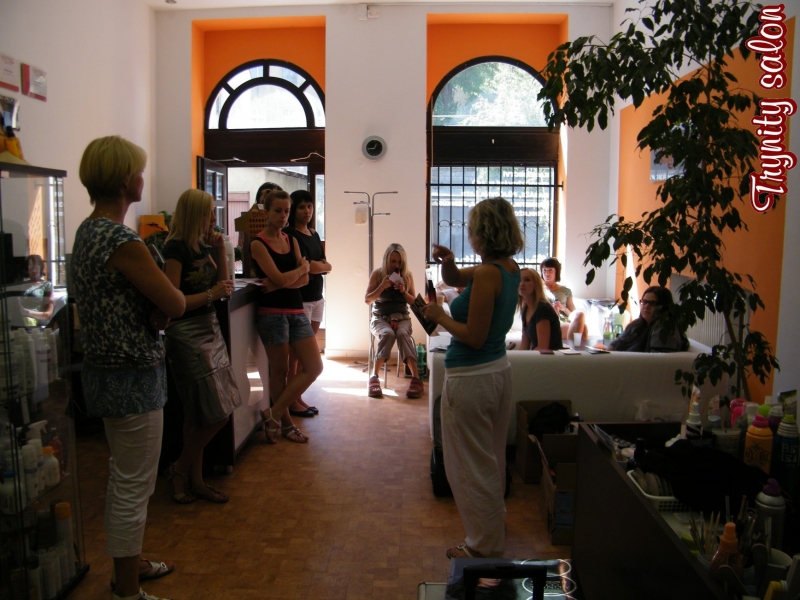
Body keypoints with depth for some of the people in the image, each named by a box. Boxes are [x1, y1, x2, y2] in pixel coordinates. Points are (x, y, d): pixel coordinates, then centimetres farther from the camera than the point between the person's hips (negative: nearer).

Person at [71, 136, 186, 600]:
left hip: (106, 367, 10)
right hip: (133, 375, -10)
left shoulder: (88, 231, 9)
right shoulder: (123, 241, -22)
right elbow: (177, 305, -19)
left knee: (125, 478, 23)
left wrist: (157, 307, -7)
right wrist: (164, 300, 2)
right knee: (134, 487, 4)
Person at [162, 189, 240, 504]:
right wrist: (211, 294, -19)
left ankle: (195, 480, 23)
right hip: (187, 334, -9)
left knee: (199, 416, 13)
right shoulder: (175, 249, -14)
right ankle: (180, 470, 15)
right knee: (217, 413, -6)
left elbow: (222, 284, 14)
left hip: (209, 330, 9)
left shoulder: (202, 247, 11)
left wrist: (220, 251, 4)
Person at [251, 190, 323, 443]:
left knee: (314, 367, 1)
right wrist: (303, 267, 1)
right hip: (273, 312, -6)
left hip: (296, 311, 7)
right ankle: (285, 422, 23)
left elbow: (304, 279, 3)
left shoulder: (291, 240, 12)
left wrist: (281, 283, -14)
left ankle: (273, 414, 11)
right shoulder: (258, 243, -7)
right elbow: (279, 278, -16)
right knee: (279, 370, 5)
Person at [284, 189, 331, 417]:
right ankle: (292, 401, 4)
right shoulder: (290, 235, -9)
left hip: (316, 298, 8)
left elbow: (327, 266, 10)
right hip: (298, 299, -8)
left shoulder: (314, 235, 15)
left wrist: (314, 267, -9)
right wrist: (321, 265, 1)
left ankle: (299, 397, 18)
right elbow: (305, 266, -15)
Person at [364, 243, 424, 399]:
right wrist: (382, 286, -19)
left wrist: (404, 291, -14)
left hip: (402, 317, 1)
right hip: (380, 318, -1)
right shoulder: (377, 274, -1)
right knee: (387, 334, -36)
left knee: (402, 334, -35)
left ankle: (416, 378, -39)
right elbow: (367, 300, -3)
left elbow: (414, 301, 7)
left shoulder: (408, 276, 4)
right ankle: (374, 378, -37)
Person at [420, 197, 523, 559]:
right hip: (499, 370, 10)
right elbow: (455, 279, 17)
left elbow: (474, 337, -23)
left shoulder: (487, 274, -22)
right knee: (492, 457, 25)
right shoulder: (510, 268, 5)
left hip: (471, 378, -10)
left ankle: (484, 546, 19)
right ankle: (494, 521, 44)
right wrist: (447, 263, -3)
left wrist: (440, 317, -10)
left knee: (470, 464, 5)